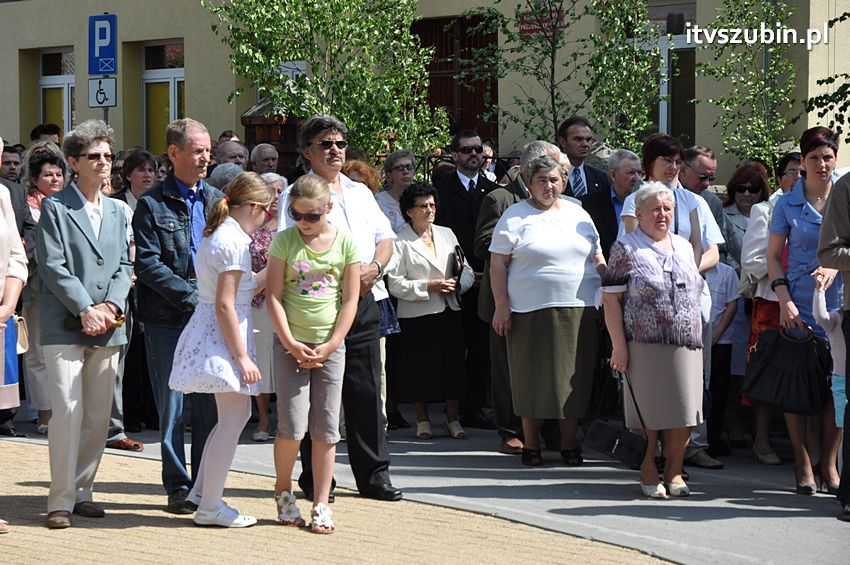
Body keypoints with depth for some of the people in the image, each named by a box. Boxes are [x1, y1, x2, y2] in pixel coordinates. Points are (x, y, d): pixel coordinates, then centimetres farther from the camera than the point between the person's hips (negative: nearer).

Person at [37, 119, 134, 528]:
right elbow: (53, 266, -8)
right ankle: (60, 499, -7)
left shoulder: (117, 211, 16)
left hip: (107, 327, 6)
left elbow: (124, 265, 12)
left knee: (98, 414, 7)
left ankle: (82, 491, 16)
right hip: (64, 326, -5)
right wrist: (85, 310, -15)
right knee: (67, 410, -11)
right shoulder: (55, 207, -1)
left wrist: (112, 304, -6)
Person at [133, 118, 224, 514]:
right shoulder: (152, 204, -1)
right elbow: (147, 263, -9)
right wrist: (192, 296, -14)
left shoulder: (217, 200, 13)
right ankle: (177, 486, 9)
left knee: (210, 403, 5)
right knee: (172, 405, 2)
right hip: (168, 318, -4)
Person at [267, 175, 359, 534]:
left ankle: (321, 505, 9)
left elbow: (350, 300, 0)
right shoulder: (284, 241, -2)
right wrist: (290, 343, -12)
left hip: (330, 346, 1)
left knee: (325, 428, 2)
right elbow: (274, 296, -4)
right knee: (292, 425, -8)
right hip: (290, 346, -1)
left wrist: (329, 346, -7)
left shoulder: (345, 243, 0)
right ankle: (283, 490, 16)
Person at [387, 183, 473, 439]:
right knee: (420, 368, 1)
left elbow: (467, 271, 13)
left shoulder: (447, 234, 12)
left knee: (452, 365, 4)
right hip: (416, 315, -4)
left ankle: (453, 418, 13)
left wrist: (457, 284, -9)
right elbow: (396, 284, -10)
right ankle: (422, 420, 14)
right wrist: (429, 287, -16)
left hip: (449, 312, 4)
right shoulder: (400, 242, -3)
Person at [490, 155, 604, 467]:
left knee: (573, 379, 4)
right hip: (530, 312, -3)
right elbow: (498, 263, -2)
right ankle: (531, 443, 13)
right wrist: (501, 307, -9)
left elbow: (597, 259, 18)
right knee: (532, 378, 1)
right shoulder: (515, 216, 2)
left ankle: (569, 442, 14)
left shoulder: (578, 214, 13)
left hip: (577, 312, 3)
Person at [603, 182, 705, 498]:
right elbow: (610, 299, -5)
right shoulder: (626, 249, -1)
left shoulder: (684, 247, 17)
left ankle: (674, 472, 12)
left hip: (686, 345, 5)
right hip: (645, 347, -5)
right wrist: (619, 345, -12)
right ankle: (648, 473, 10)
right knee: (649, 413, -2)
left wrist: (698, 338, 16)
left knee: (684, 414, 0)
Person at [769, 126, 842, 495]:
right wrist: (784, 301, -7)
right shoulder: (788, 204, 4)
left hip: (840, 302, 1)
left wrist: (835, 266, -16)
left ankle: (828, 463, 11)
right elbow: (773, 257, 5)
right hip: (800, 307, -1)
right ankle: (803, 464, 6)